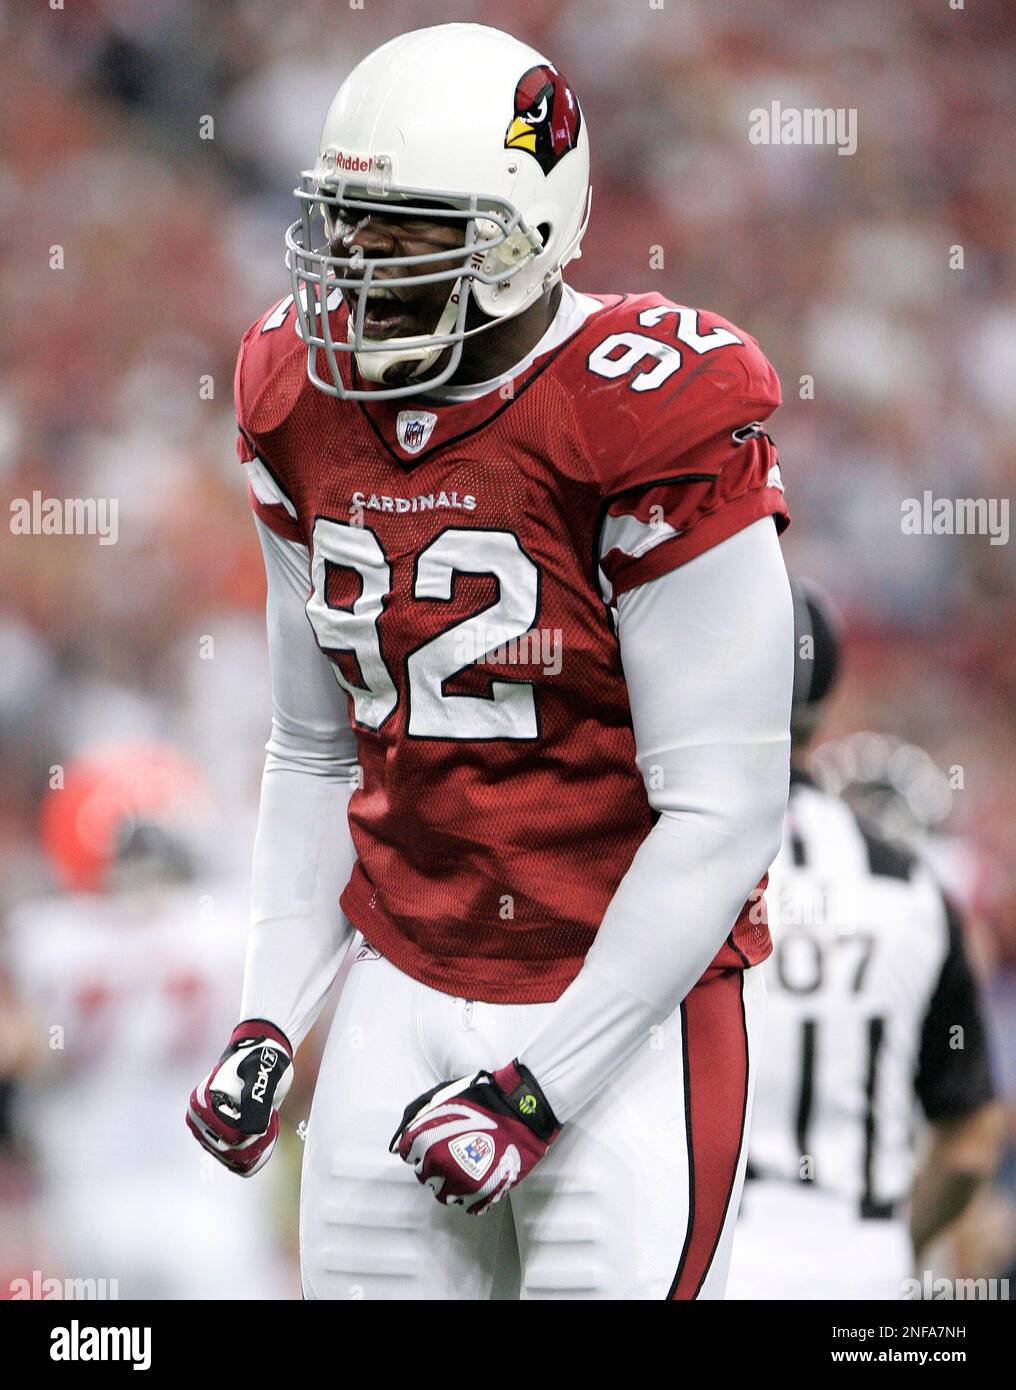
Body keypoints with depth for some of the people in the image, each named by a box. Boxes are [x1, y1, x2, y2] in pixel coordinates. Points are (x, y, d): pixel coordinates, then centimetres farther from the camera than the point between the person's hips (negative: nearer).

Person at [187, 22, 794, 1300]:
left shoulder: (645, 429, -16)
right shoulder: (313, 410, 4)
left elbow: (723, 814, -15)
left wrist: (538, 1086, -16)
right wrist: (266, 1024, 5)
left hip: (627, 1001, -6)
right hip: (403, 988, 6)